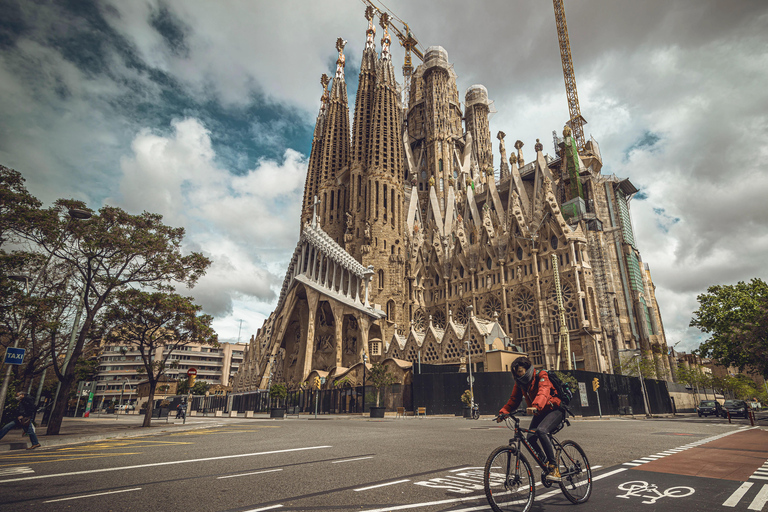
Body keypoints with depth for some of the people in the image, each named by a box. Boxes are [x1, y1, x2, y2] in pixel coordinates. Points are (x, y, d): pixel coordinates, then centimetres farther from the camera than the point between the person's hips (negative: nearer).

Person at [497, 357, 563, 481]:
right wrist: (503, 412, -18)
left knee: (540, 431, -30)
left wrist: (536, 406, -55)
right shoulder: (520, 382, 2)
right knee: (530, 438, -12)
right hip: (539, 413, 6)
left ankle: (554, 466, -20)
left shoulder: (541, 376, -17)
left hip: (554, 410, -6)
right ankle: (546, 467, 8)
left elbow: (543, 392, -36)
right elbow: (514, 400, -1)